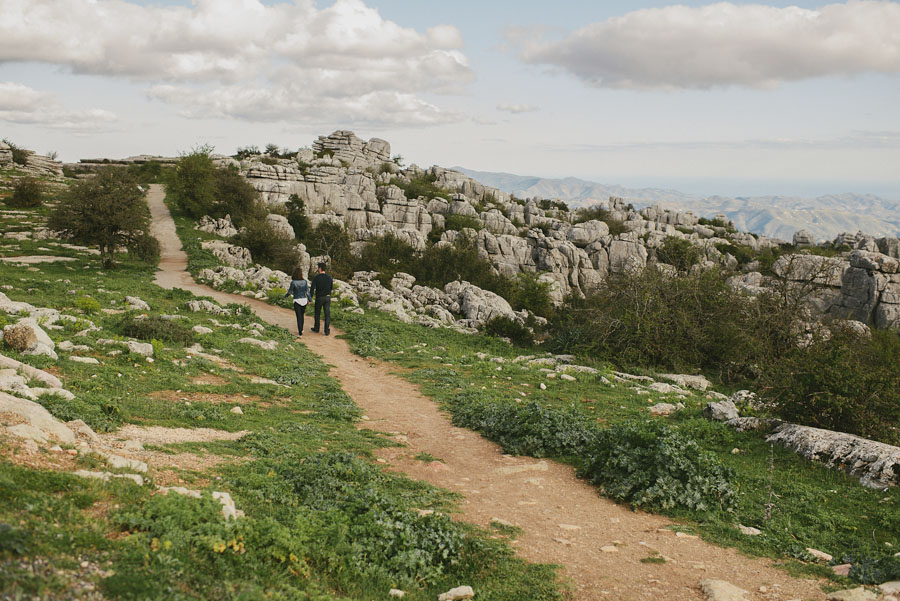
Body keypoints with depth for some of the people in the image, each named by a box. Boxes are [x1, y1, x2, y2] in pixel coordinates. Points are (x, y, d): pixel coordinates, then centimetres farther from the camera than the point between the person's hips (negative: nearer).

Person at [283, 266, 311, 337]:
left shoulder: (293, 282, -15)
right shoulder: (304, 281, -6)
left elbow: (290, 292, -5)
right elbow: (307, 291, -3)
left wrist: (285, 296, 15)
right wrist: (309, 300, 10)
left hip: (297, 301, -3)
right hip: (304, 300, 3)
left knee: (299, 317, 2)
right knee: (301, 315, 23)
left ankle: (300, 333, -1)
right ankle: (301, 329, 36)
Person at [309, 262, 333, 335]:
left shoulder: (316, 277, -12)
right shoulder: (329, 277, -2)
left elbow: (312, 288, -16)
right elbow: (331, 287, 11)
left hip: (319, 297, -2)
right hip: (327, 297, 2)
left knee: (317, 313, 17)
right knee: (327, 314, 3)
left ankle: (316, 328, 28)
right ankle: (327, 330, 1)